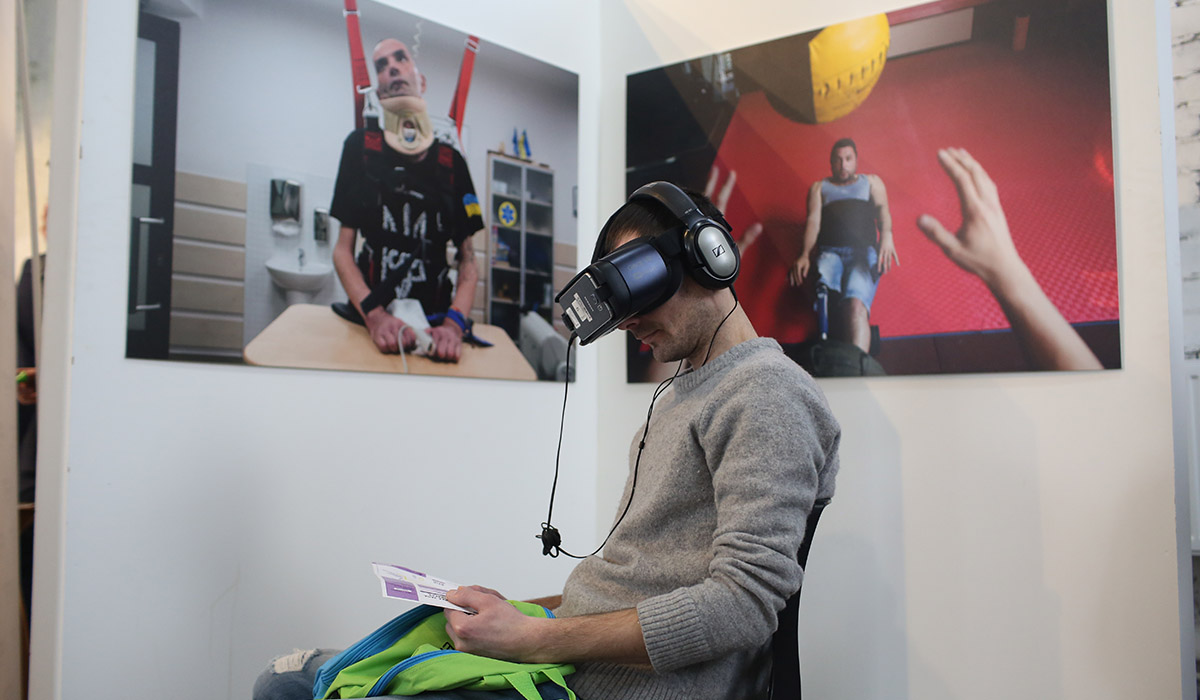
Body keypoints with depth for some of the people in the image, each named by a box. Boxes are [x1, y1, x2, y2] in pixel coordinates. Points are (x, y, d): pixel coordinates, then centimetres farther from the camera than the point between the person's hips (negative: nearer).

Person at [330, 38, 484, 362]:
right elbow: (343, 248, 1)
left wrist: (454, 323, -14)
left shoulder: (451, 162, 8)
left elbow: (468, 261, 5)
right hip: (366, 323, 0)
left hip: (434, 328, 1)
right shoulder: (361, 147, 6)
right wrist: (374, 315, -15)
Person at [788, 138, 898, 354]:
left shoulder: (871, 181, 28)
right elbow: (813, 220, 12)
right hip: (830, 252, 2)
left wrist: (886, 235, -16)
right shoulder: (819, 187, 28)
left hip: (864, 252, -1)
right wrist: (804, 255, -8)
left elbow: (882, 209, 9)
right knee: (826, 291, -36)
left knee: (856, 303, -33)